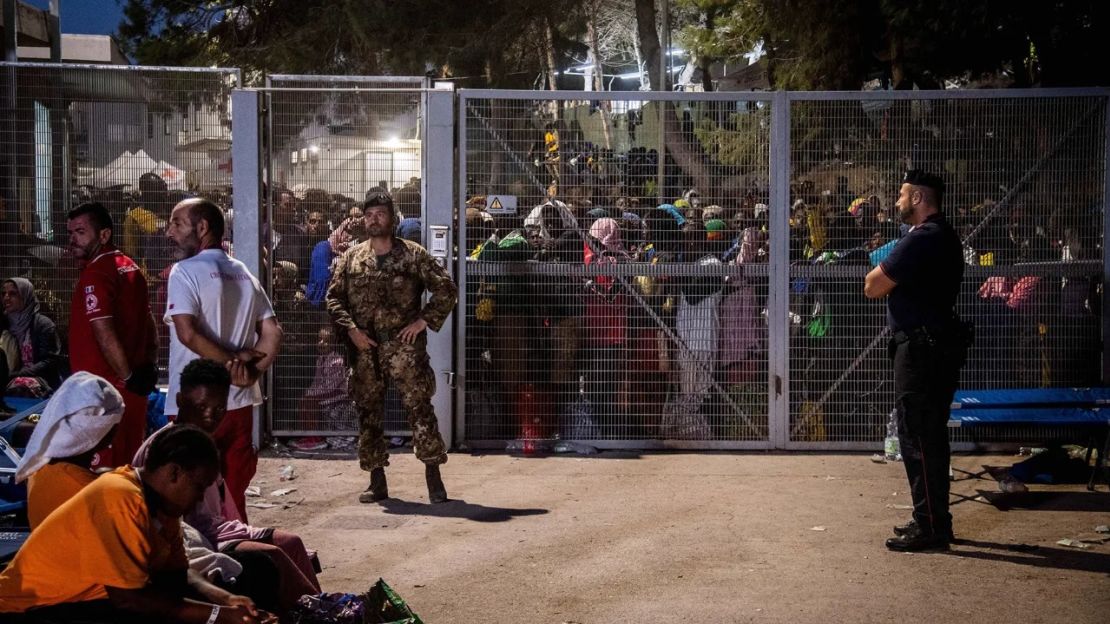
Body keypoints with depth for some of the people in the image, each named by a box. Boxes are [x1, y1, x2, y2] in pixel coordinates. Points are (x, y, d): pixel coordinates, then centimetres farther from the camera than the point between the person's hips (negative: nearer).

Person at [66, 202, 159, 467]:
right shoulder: (130, 268, 14)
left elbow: (105, 334, -22)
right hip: (134, 393, 9)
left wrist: (128, 376, -14)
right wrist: (149, 368, 12)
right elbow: (149, 325, 18)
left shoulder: (96, 274, -15)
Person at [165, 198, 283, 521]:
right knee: (233, 497, 11)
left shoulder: (186, 271, -8)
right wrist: (249, 371, -4)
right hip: (239, 402, 6)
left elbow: (187, 333, -20)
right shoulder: (244, 274, 13)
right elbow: (272, 333, 7)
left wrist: (232, 362, -11)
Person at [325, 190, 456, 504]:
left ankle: (433, 477, -5)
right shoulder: (351, 258, 10)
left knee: (418, 405, -10)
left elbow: (446, 289, 0)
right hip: (364, 346, 4)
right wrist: (351, 329, -5)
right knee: (368, 411, 6)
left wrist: (424, 320, -6)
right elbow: (334, 298, 9)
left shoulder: (413, 255, 1)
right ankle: (377, 481, 15)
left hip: (403, 343, -3)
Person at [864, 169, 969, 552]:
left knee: (918, 438, -6)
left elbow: (872, 288, -15)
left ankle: (931, 529, -4)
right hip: (939, 346, 10)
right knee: (930, 437, 16)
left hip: (921, 348, -10)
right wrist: (888, 277, 2)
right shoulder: (945, 237, 16)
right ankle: (933, 521, 24)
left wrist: (879, 276, 4)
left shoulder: (922, 239, -18)